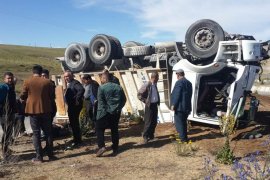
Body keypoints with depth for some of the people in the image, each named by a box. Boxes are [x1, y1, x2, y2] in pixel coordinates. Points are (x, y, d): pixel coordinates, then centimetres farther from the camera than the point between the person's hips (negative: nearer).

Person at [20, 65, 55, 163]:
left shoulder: (27, 82, -5)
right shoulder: (47, 82, -1)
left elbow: (22, 97, 0)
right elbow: (52, 96, 4)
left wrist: (27, 99, 22)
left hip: (33, 110, -1)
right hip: (45, 110, 1)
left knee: (36, 133, 4)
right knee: (48, 132, 10)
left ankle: (39, 157, 5)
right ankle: (50, 155, 15)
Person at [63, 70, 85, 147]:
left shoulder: (75, 83, -17)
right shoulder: (69, 83, 14)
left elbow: (81, 90, -34)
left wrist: (77, 100, -29)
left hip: (75, 106, -10)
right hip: (71, 106, 10)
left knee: (74, 123, -4)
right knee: (73, 122, 18)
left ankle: (77, 141, 7)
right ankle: (77, 139, 31)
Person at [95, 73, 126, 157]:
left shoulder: (101, 88, -8)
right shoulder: (118, 87, 8)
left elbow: (100, 101, -14)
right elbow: (124, 99, 10)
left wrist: (104, 110, -8)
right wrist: (119, 108, 13)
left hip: (105, 112, -5)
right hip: (116, 112, 5)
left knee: (99, 129, 5)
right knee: (114, 130, 13)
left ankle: (101, 146, -10)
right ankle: (115, 149, 16)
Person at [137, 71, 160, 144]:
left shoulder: (155, 85, 9)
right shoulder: (146, 85, -16)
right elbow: (139, 94, -14)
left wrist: (158, 101, 10)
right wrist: (145, 101, -13)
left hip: (155, 105, 7)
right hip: (149, 106, -7)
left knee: (154, 122, 11)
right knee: (148, 122, -4)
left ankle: (151, 135, 24)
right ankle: (145, 137, 6)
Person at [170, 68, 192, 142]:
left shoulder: (179, 82, -14)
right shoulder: (189, 83, 14)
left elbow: (177, 95, -19)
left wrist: (173, 105, -14)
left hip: (180, 106, -9)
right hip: (187, 107, 9)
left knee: (179, 123, -2)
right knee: (184, 122, 17)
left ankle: (183, 138, -2)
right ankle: (184, 137, 23)